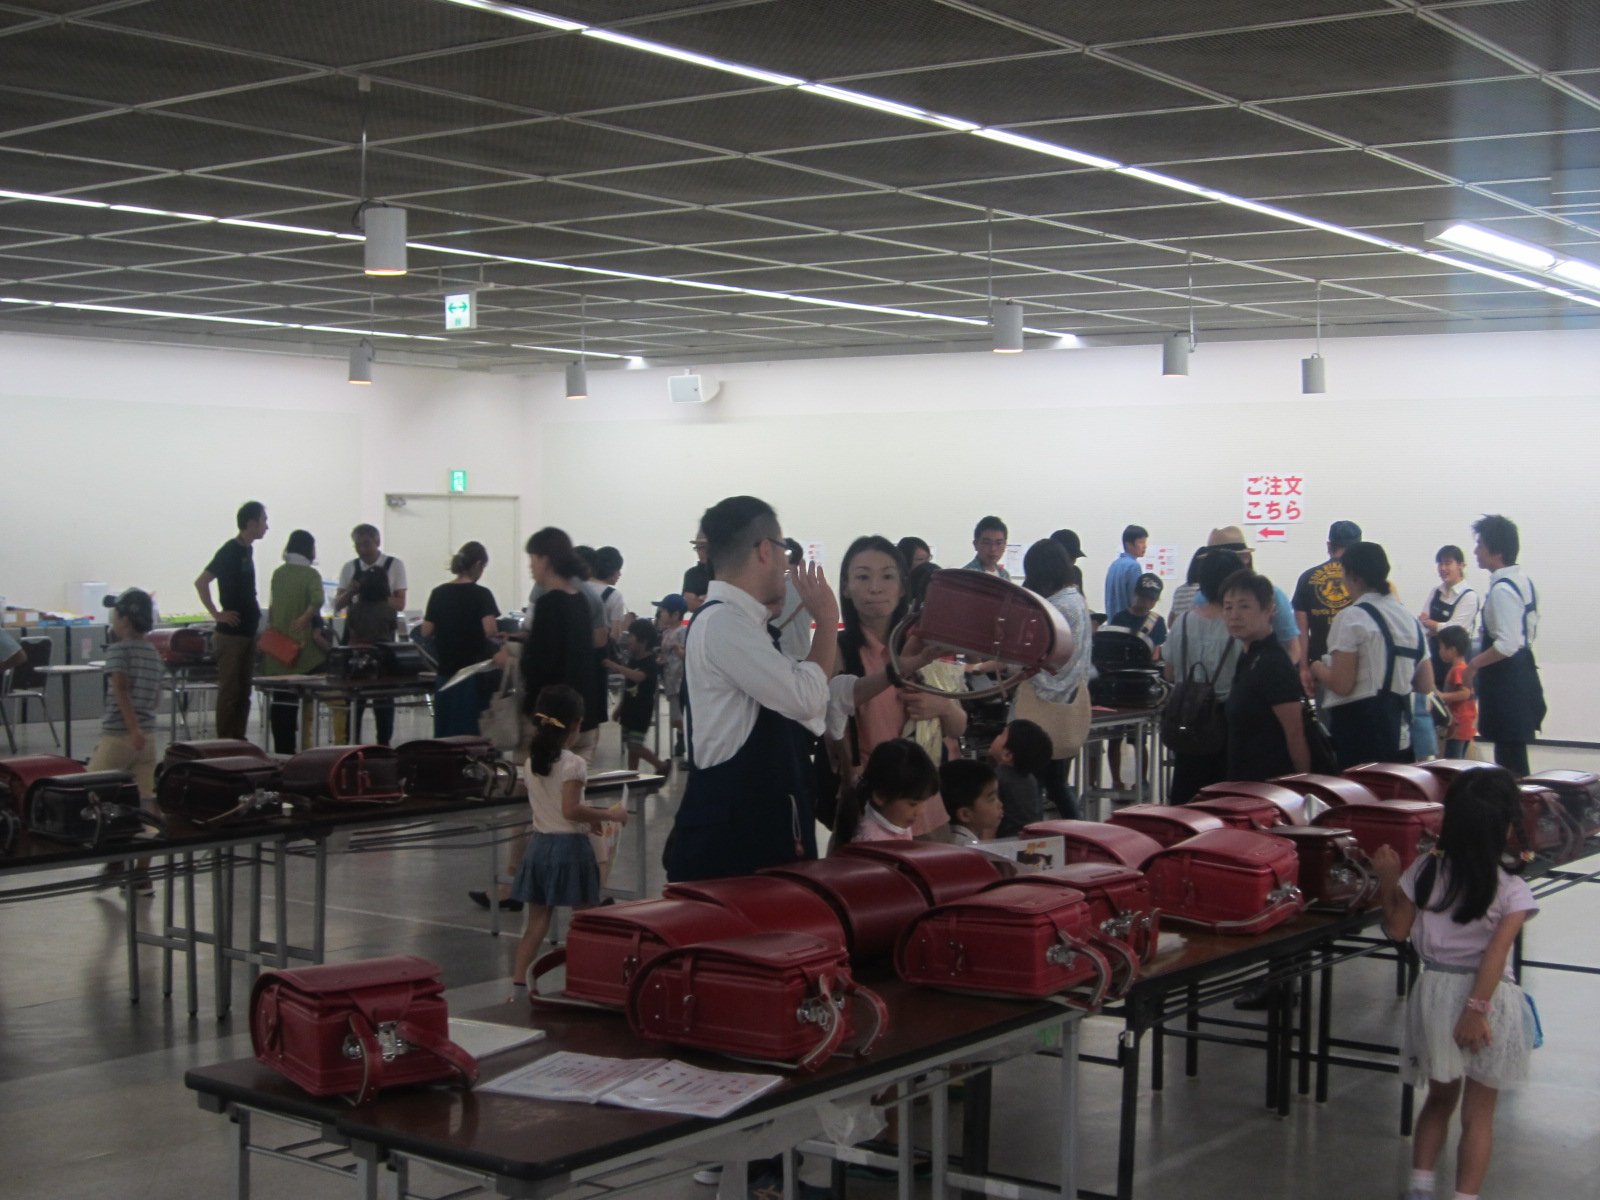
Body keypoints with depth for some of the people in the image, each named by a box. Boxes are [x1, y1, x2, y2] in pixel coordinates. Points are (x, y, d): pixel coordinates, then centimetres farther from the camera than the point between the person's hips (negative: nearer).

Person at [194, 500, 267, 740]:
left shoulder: (246, 550, 13)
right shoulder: (230, 551, -13)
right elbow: (201, 582, -16)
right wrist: (217, 614, -16)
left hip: (247, 632, 9)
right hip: (231, 633, -9)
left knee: (243, 692, 10)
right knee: (229, 691, -4)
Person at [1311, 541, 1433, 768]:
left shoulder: (1351, 617, -10)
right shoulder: (1409, 618, 13)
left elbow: (1341, 685, -16)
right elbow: (1426, 685, 13)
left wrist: (1318, 669, 2)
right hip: (1399, 721, 8)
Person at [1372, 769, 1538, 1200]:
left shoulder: (1425, 871, -5)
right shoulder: (1511, 891, -13)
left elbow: (1398, 929, 2)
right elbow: (1495, 954, -21)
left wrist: (1387, 880, 13)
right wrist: (1477, 1009, -23)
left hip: (1435, 992, 3)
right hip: (1488, 999, -3)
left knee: (1439, 1098, 21)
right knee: (1478, 1114, 8)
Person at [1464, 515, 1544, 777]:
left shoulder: (1502, 590, -20)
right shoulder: (1523, 581, 11)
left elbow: (1507, 645, -26)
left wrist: (1473, 664, -14)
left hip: (1506, 678, -10)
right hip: (1524, 671, 10)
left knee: (1510, 762, -6)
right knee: (1513, 757, 15)